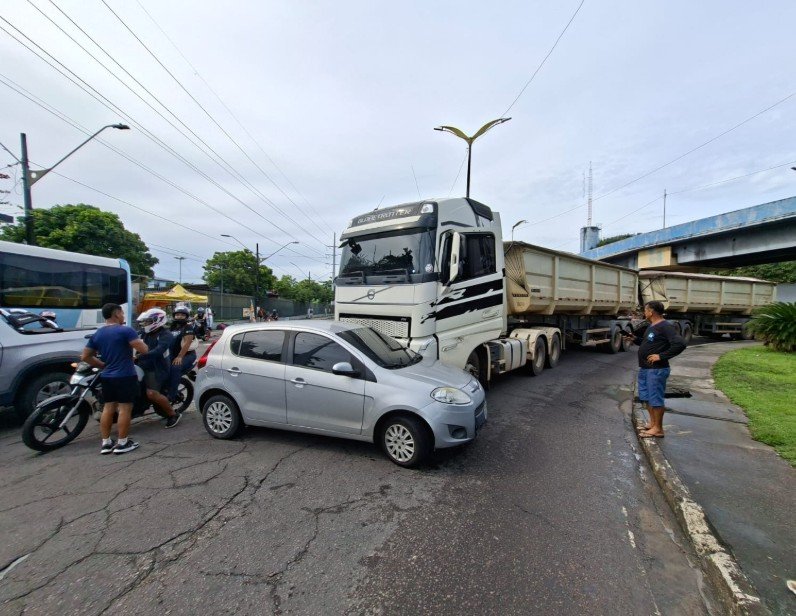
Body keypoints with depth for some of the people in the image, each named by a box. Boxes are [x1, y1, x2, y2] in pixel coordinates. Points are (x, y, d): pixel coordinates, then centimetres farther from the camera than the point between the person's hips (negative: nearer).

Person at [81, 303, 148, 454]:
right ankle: (122, 443, 6)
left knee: (108, 407, 14)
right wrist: (139, 341, 3)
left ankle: (106, 443, 19)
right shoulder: (126, 330, -13)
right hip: (125, 376, -7)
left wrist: (103, 365, 20)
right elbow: (143, 350, -17)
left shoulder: (97, 334, 9)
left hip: (106, 377, 7)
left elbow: (85, 357, 13)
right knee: (125, 408, 0)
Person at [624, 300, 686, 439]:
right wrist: (635, 340, 12)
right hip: (644, 369, 10)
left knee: (655, 398, -2)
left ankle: (658, 429, 9)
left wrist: (661, 356, -24)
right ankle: (652, 423, 31)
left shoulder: (665, 327, -15)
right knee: (646, 397, 18)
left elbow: (680, 344, -25)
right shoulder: (650, 326, 14)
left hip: (656, 370, -10)